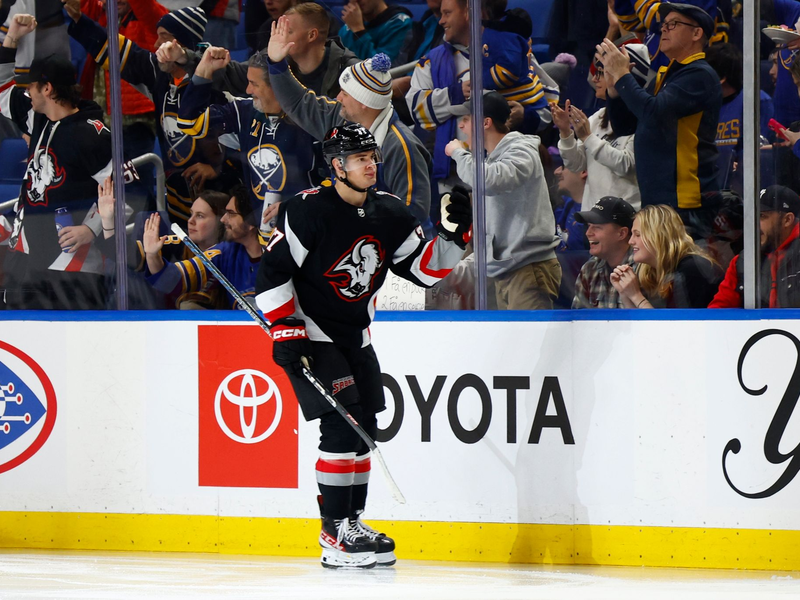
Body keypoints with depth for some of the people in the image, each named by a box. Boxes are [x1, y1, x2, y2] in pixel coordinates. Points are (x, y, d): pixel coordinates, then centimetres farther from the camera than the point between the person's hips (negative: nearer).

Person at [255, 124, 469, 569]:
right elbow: (273, 271, -15)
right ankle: (336, 536, -14)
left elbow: (426, 269, 5)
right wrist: (285, 329, -19)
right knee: (342, 425, -16)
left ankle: (353, 524, 21)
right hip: (309, 334, -7)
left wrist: (452, 236, -12)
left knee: (365, 429, 8)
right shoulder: (308, 211, -18)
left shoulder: (389, 214, 2)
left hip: (356, 336, 8)